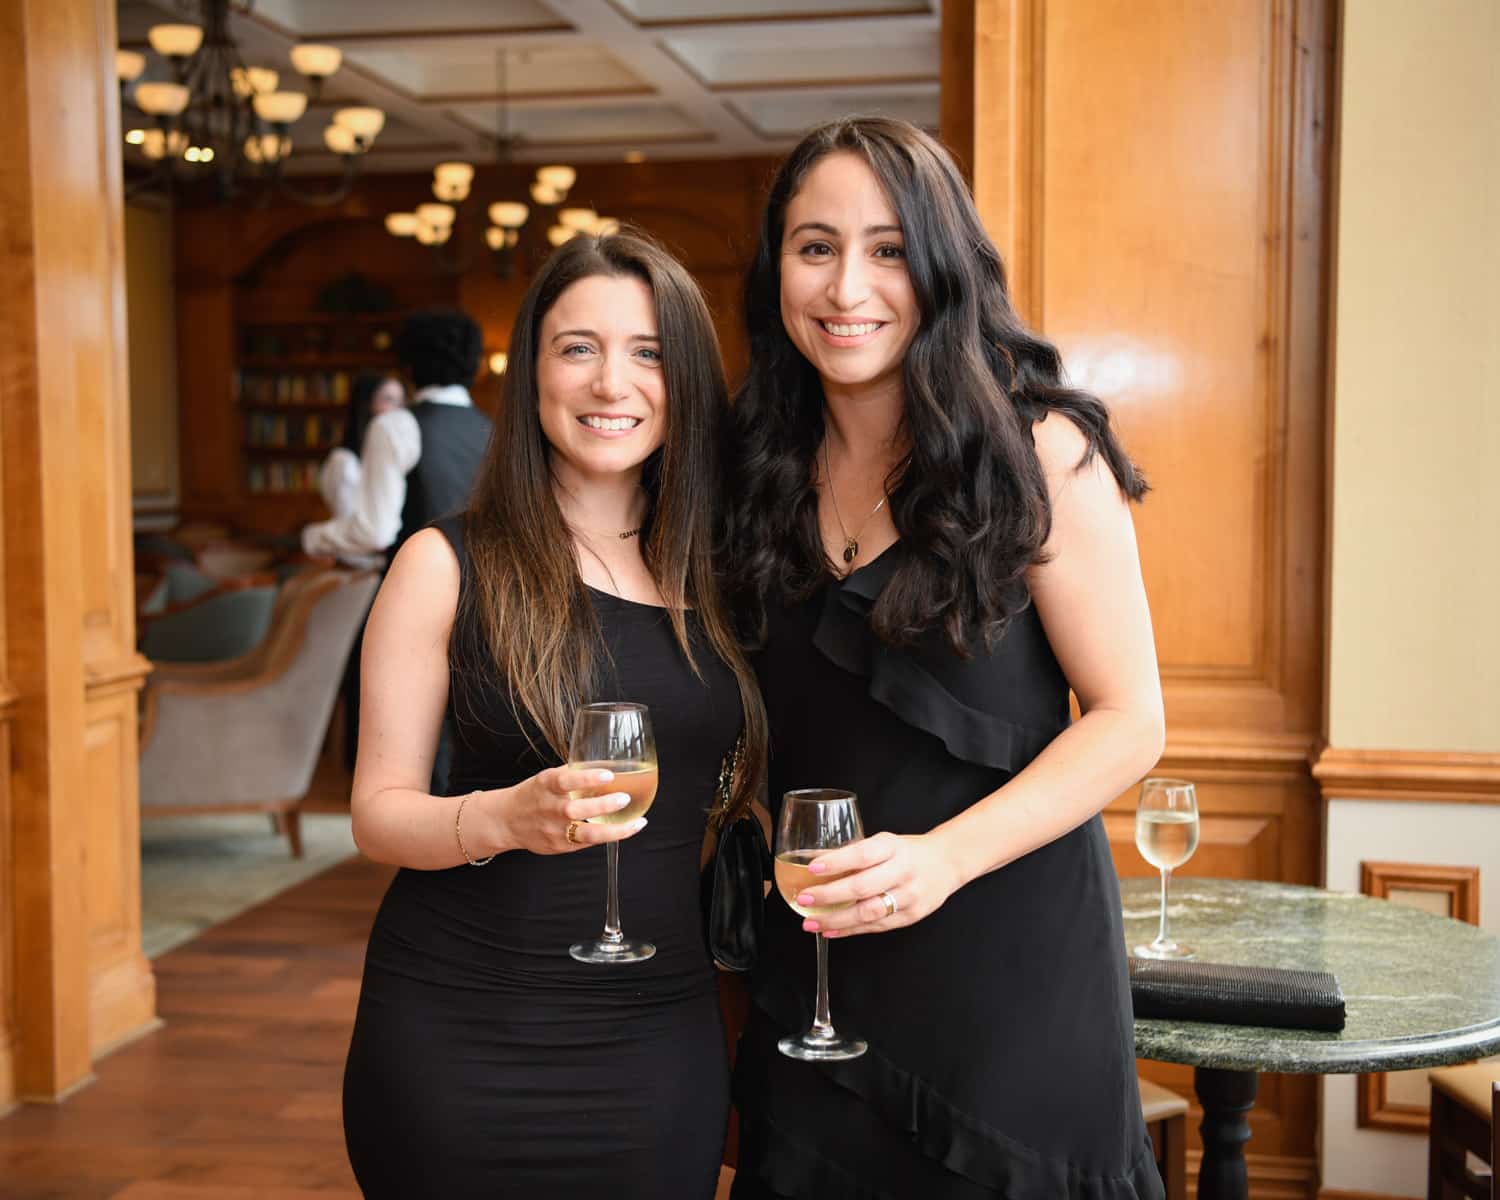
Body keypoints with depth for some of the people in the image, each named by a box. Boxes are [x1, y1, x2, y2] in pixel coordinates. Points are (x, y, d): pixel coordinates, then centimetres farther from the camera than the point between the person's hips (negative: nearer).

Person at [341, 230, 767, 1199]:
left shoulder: (718, 575, 4)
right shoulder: (449, 565, -4)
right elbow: (380, 810, -4)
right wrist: (503, 819, -24)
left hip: (664, 1039, 3)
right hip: (461, 1043, -2)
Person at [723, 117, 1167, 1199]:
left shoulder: (1036, 449, -11)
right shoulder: (776, 471, 6)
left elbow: (1128, 721, -11)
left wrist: (943, 857, -23)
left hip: (1007, 955, -4)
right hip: (815, 959, 5)